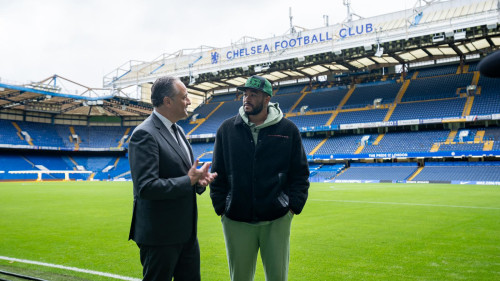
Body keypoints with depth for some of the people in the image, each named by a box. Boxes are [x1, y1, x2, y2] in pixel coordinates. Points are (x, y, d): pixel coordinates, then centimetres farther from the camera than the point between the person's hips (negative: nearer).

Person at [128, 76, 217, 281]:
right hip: (160, 235, -9)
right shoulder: (144, 134, -18)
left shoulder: (177, 130, 12)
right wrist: (189, 180, -20)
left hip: (186, 232, 9)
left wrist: (198, 180, -4)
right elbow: (146, 187, -25)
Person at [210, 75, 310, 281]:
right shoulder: (227, 129, 4)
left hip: (277, 220, -1)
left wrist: (294, 206, -3)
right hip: (236, 221, 1)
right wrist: (220, 207, 1)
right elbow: (218, 173, 8)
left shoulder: (288, 130, 1)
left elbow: (300, 173, 5)